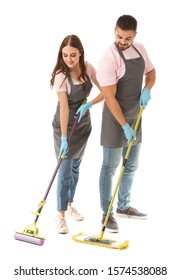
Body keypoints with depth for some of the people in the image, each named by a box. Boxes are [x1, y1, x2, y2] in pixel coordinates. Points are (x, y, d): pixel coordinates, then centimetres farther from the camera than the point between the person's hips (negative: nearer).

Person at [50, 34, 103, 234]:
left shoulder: (88, 68, -8)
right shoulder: (61, 75, -23)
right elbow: (64, 107, -27)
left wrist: (89, 104, -21)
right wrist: (63, 137, -28)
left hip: (83, 124, 6)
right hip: (64, 125, -5)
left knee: (75, 167, 16)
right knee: (65, 170, -5)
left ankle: (69, 204, 32)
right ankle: (61, 216, 3)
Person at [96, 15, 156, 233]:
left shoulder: (140, 49, 2)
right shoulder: (109, 58, -20)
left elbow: (150, 72, 17)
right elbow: (109, 97, -22)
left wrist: (146, 89, -5)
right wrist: (124, 126, -23)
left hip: (134, 116, 7)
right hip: (115, 118, -7)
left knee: (131, 165, 16)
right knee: (110, 168, 1)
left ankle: (124, 207, 32)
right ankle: (107, 214, 11)